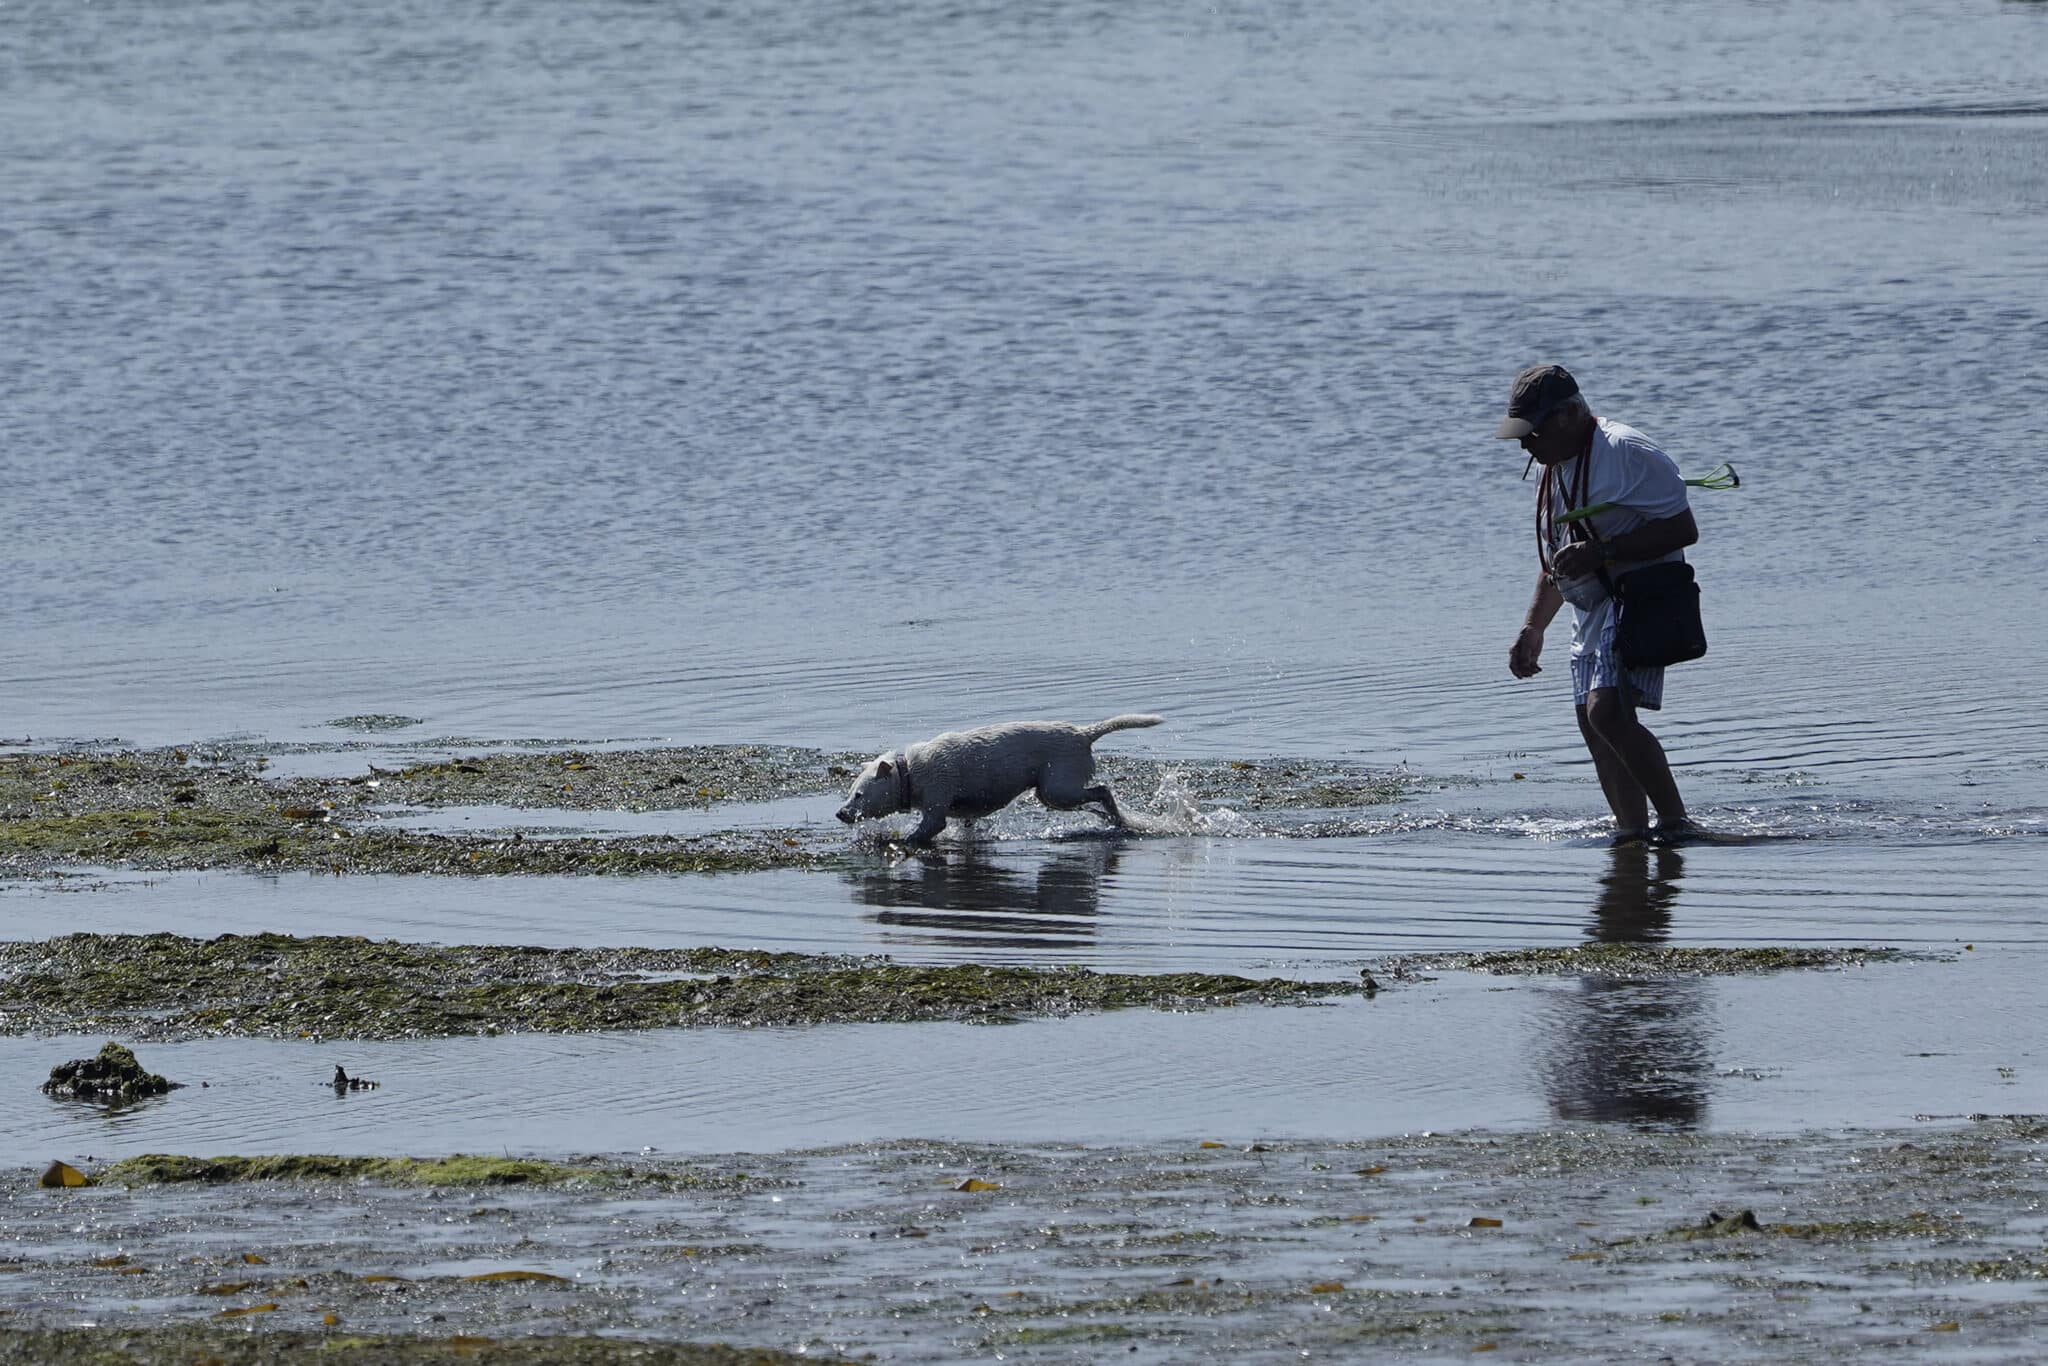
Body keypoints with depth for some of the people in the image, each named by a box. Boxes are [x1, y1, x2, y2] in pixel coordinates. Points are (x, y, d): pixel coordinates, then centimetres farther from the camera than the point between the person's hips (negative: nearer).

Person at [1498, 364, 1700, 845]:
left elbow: (1682, 529, -19)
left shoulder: (1627, 454, -15)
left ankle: (1677, 821, -19)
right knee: (1595, 730, 4)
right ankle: (1633, 831, 7)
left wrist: (1601, 553, -25)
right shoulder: (1555, 469, 16)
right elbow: (1556, 560, 27)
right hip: (1593, 610, 10)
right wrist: (1532, 630, 20)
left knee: (1607, 713, -24)